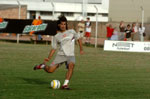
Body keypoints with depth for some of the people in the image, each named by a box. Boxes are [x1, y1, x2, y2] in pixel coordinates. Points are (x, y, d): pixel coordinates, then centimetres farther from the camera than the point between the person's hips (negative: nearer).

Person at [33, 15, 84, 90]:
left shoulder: (71, 32, 8)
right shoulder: (56, 37, 8)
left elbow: (78, 39, 22)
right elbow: (54, 49, 10)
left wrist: (81, 49, 15)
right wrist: (49, 58, -2)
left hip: (70, 55, 0)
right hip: (60, 55, 0)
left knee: (71, 65, -34)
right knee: (50, 70, -12)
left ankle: (65, 84, -33)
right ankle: (43, 65, 24)